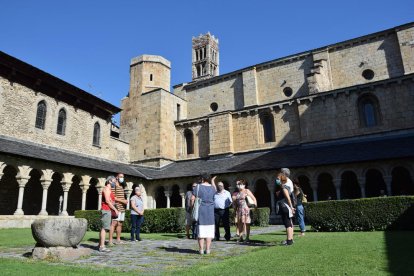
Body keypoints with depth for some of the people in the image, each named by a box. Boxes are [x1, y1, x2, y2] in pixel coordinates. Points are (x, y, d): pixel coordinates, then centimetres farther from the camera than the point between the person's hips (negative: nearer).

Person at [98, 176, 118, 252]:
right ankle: (102, 247, -11)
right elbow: (107, 201, -17)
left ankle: (100, 245, 17)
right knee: (104, 228, -11)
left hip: (107, 210, 10)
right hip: (106, 210, -10)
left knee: (103, 228, 12)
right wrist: (115, 209, -15)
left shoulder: (108, 189, 21)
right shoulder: (107, 188, -9)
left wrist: (114, 210, 13)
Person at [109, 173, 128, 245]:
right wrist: (122, 200, -15)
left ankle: (118, 240, 16)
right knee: (114, 223, -10)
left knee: (120, 224, 10)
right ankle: (110, 240, -8)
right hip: (116, 208, -8)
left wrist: (125, 201, 7)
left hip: (122, 208, 8)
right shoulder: (113, 186, -5)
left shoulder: (121, 187, 21)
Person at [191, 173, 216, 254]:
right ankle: (207, 249, 6)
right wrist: (213, 181, 40)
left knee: (200, 231, 3)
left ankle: (201, 249, 4)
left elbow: (192, 198, -9)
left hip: (200, 211, -2)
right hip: (210, 211, 2)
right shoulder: (212, 187, 7)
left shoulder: (198, 187, -4)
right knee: (209, 231, 6)